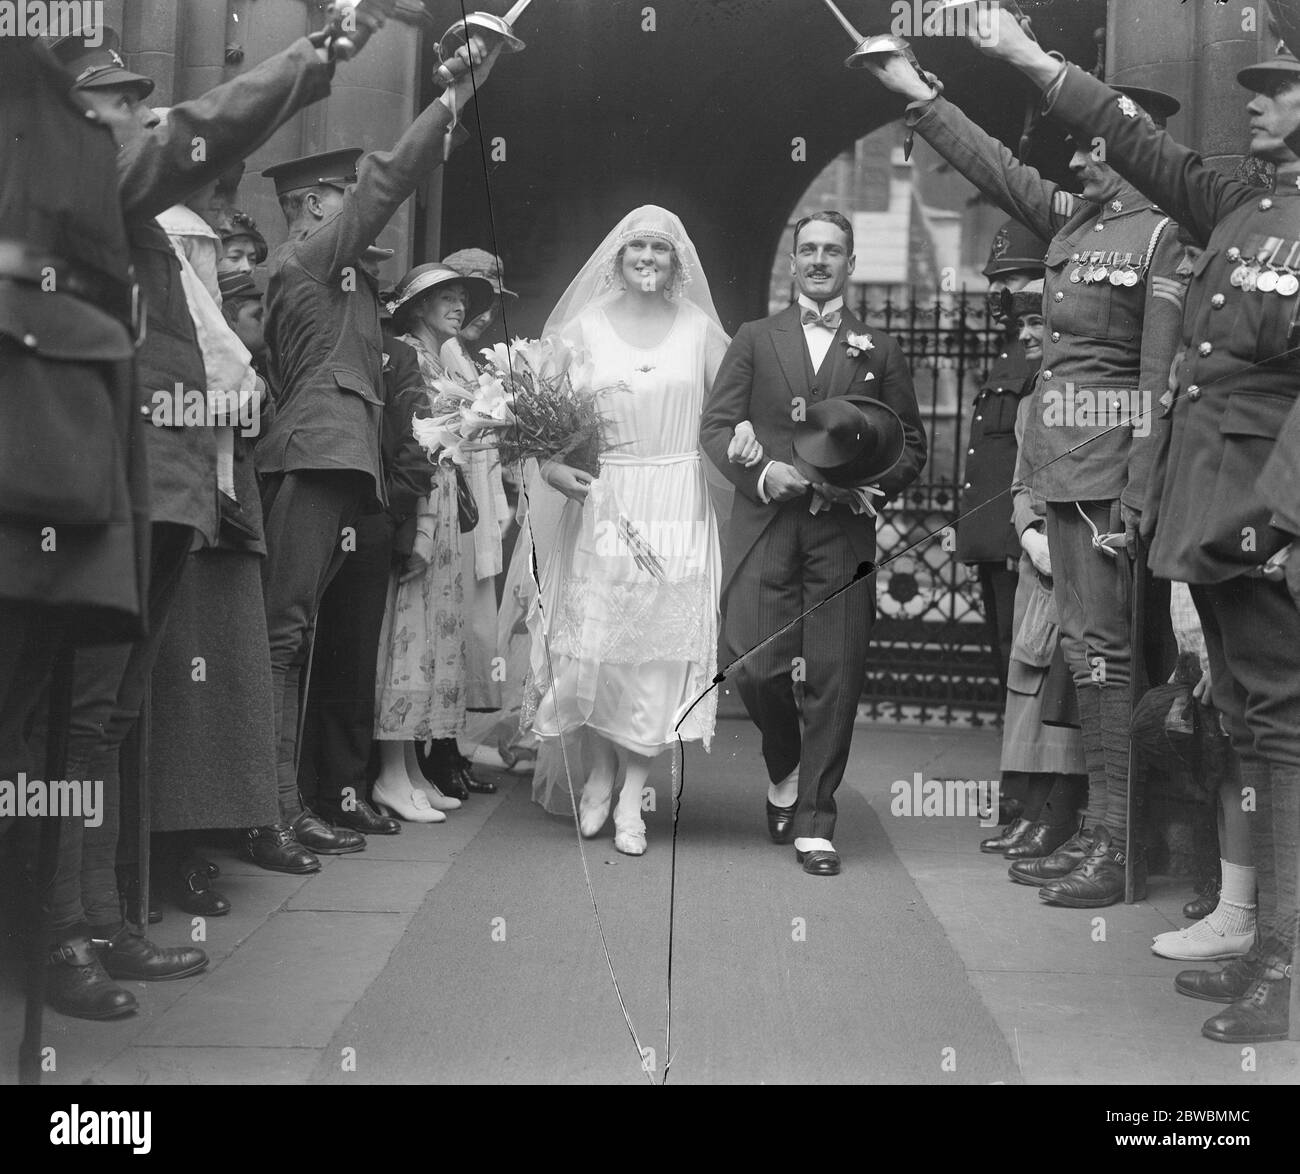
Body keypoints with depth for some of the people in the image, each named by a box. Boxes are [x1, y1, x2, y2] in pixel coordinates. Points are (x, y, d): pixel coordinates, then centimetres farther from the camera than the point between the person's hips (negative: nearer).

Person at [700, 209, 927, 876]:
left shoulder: (879, 352, 15)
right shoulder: (754, 340, 14)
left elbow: (911, 445, 14)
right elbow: (716, 425, 7)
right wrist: (762, 472, -11)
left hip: (843, 533, 0)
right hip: (764, 526, 0)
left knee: (835, 677, -5)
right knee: (753, 666, -9)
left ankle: (814, 822, 6)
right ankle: (785, 769, 22)